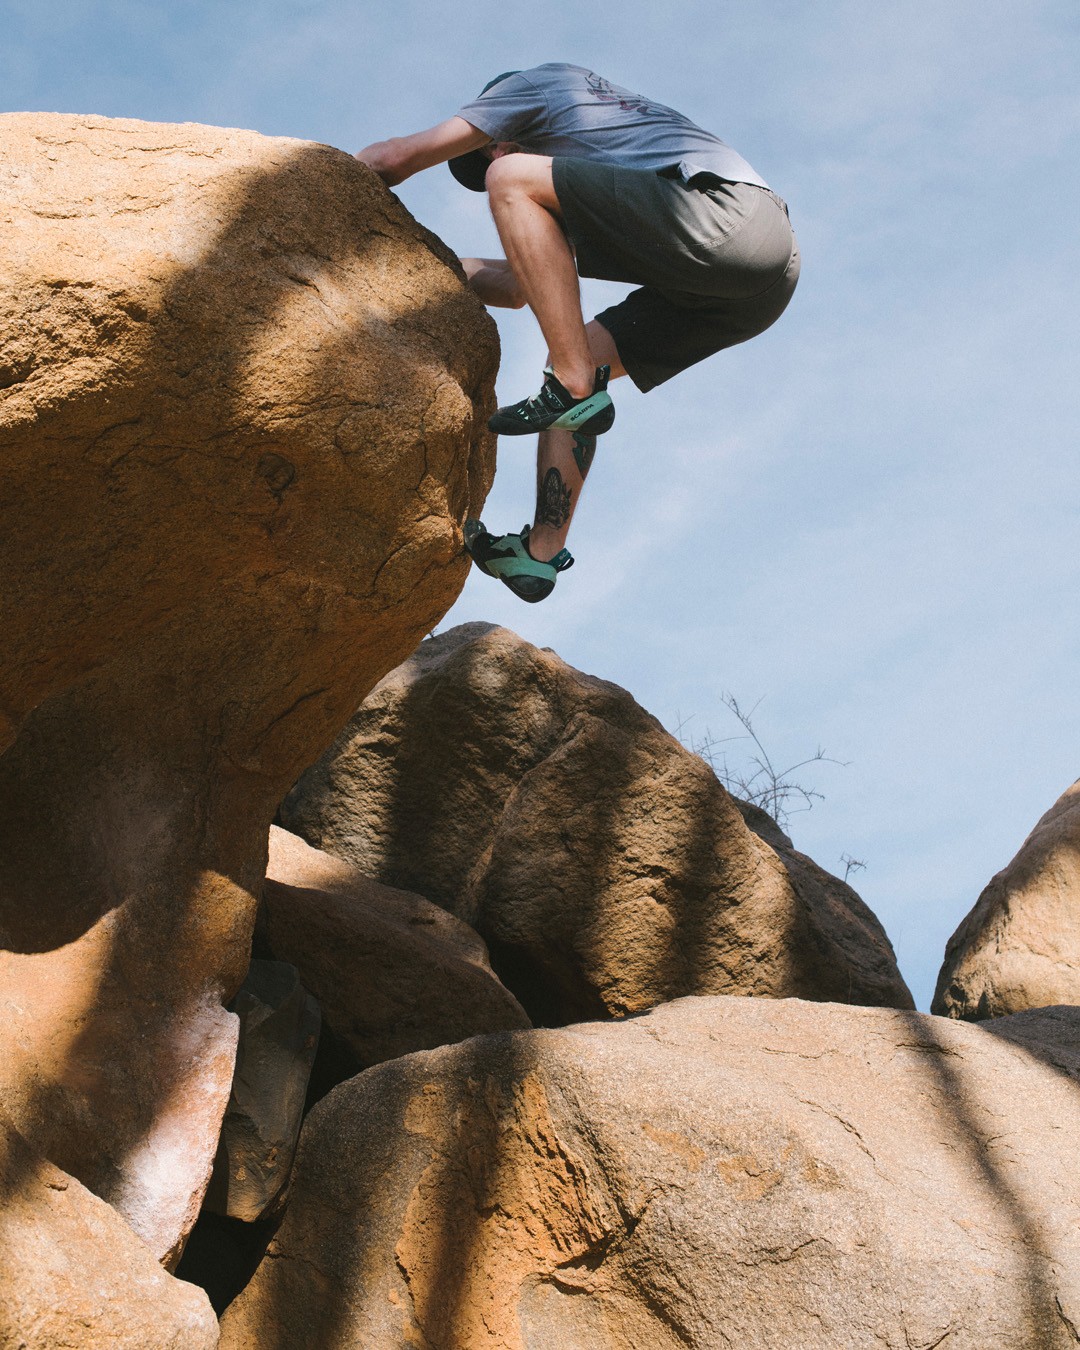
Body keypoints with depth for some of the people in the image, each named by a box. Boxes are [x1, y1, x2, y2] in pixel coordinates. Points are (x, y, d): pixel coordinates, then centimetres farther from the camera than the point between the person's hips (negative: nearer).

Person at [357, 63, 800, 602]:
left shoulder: (544, 81, 16)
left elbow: (396, 158, 11)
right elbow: (520, 286, 36)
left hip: (724, 213, -9)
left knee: (511, 181, -8)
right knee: (576, 357, 17)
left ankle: (574, 389, -16)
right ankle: (540, 552, 11)